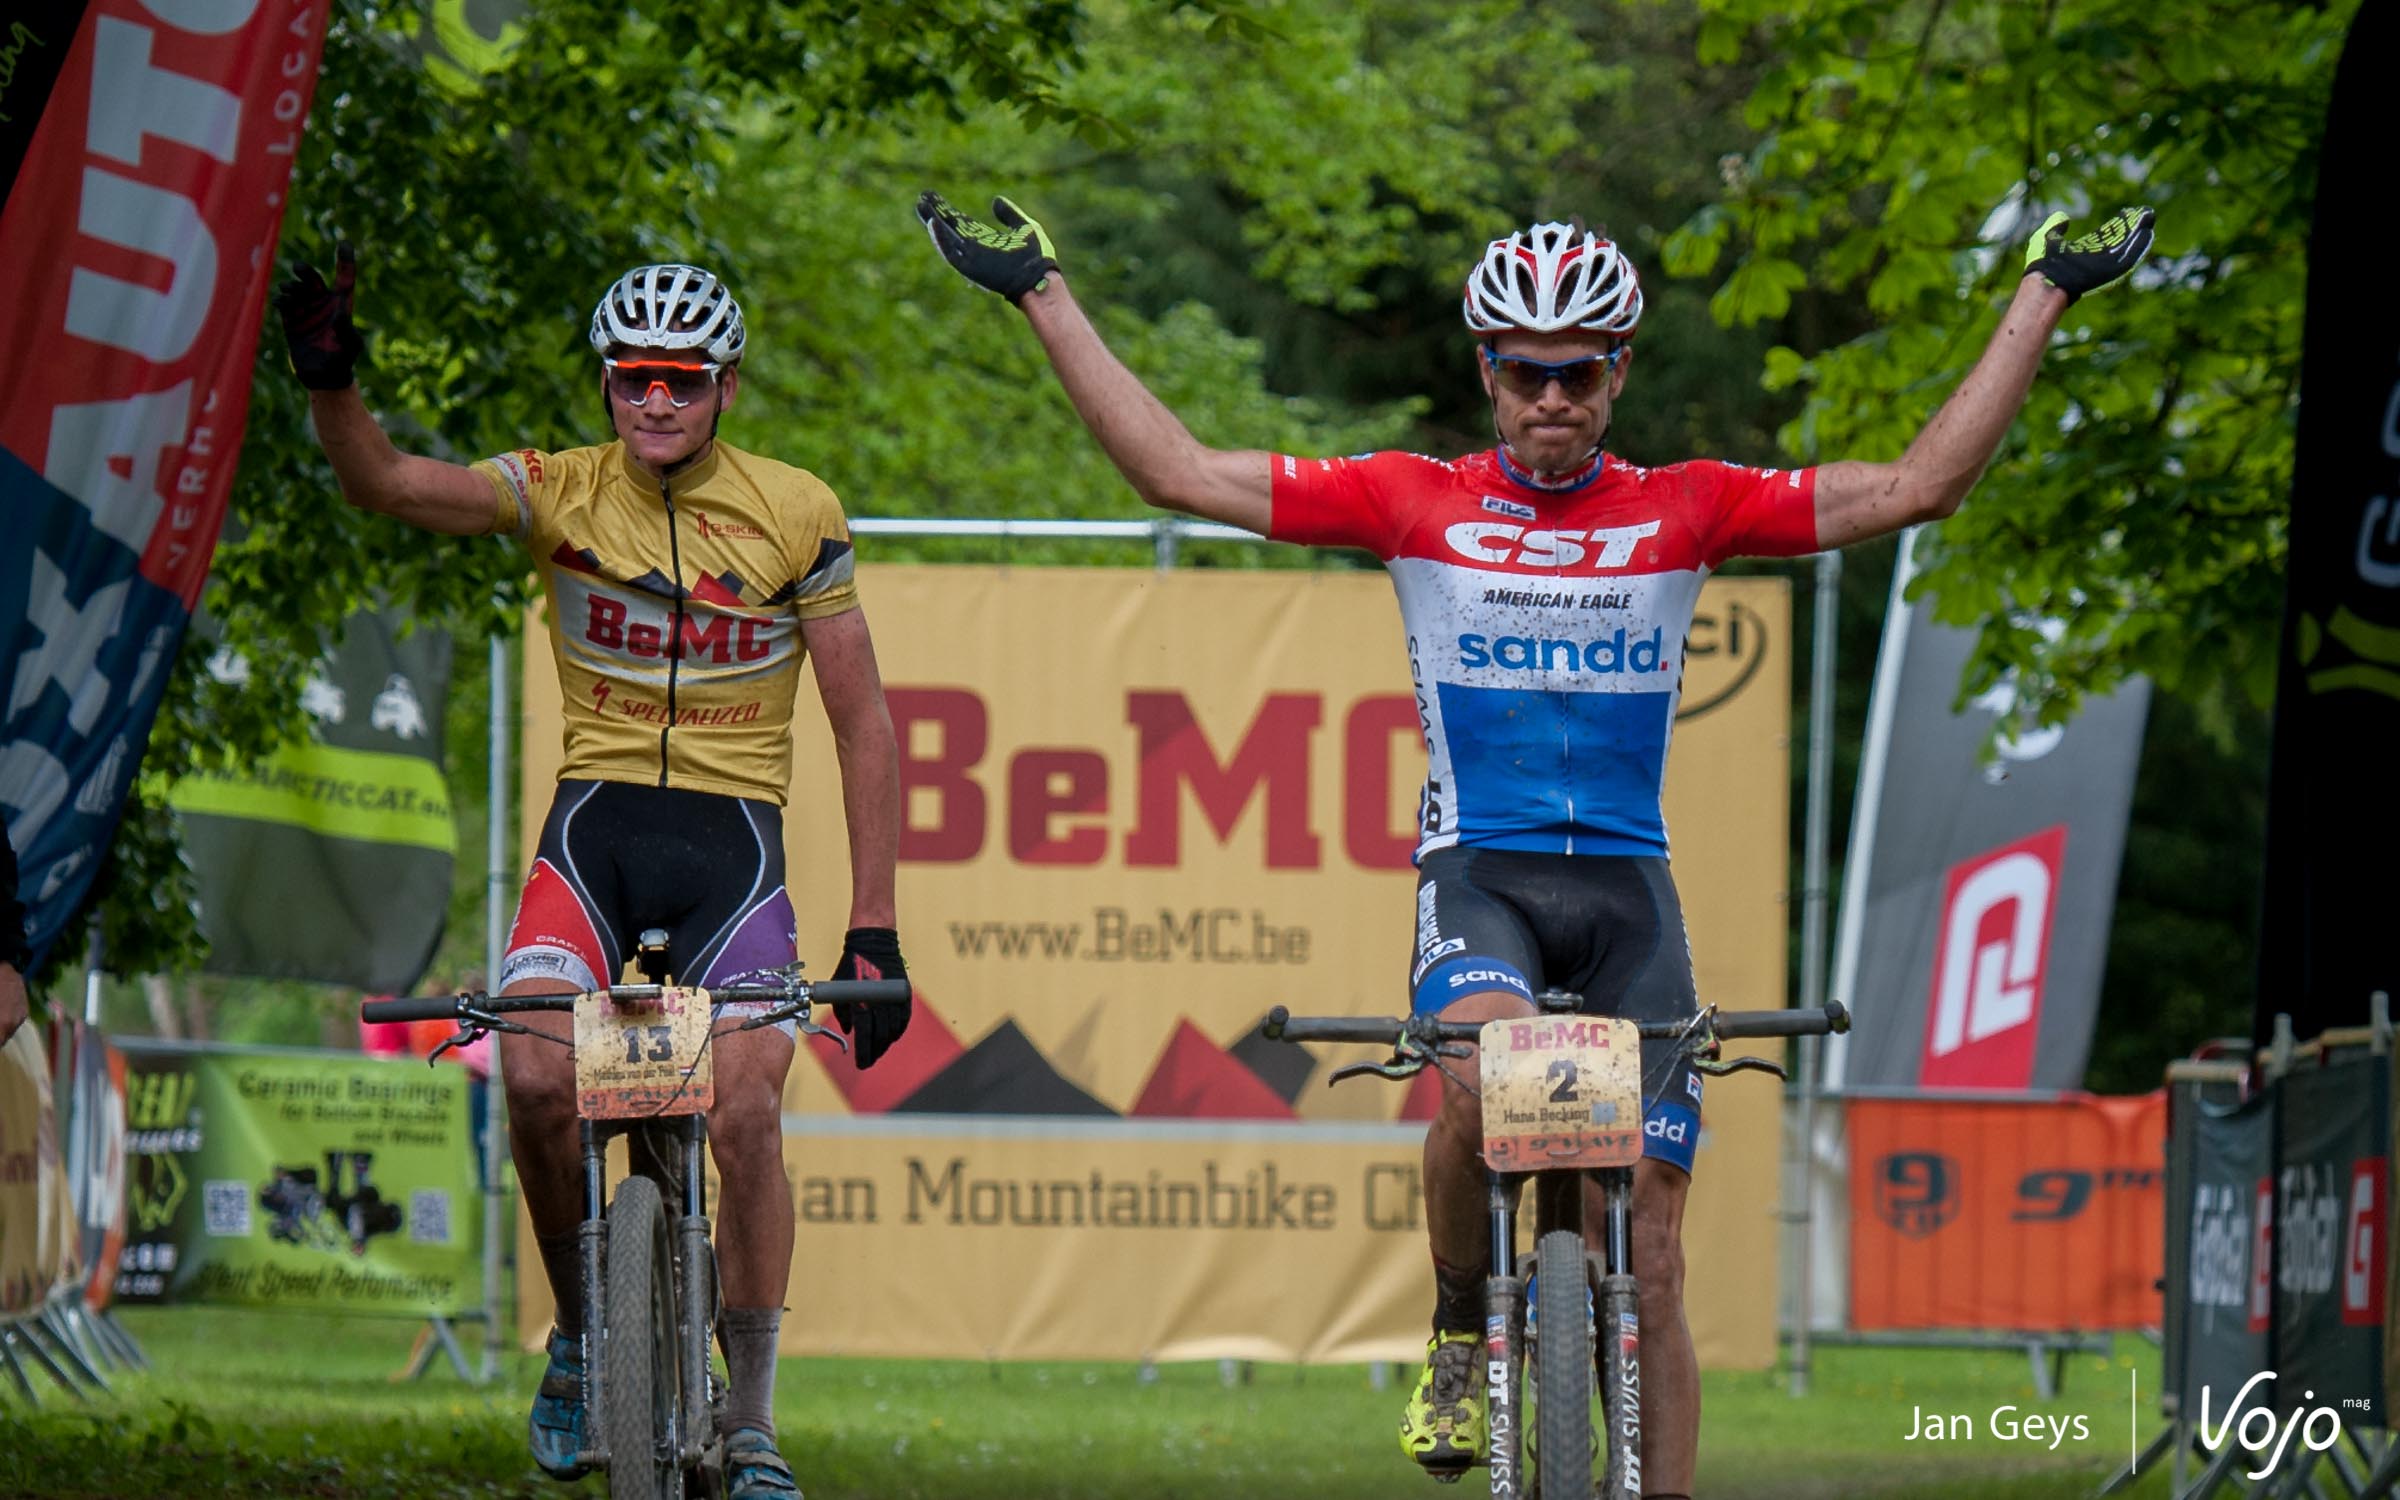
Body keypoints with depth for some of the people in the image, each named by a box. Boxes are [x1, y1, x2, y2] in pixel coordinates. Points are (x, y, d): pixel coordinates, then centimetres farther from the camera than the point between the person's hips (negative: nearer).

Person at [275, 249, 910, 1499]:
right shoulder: (562, 493, 0)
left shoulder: (796, 514, -2)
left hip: (732, 838, -1)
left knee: (745, 1115, -16)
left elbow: (864, 727, 2)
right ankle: (579, 1336, 3)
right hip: (595, 823, 1)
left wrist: (873, 926, -2)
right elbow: (385, 482, -15)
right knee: (538, 1077, -23)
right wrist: (330, 382, -36)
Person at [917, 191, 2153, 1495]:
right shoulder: (1417, 504, 4)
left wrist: (2043, 295, 5)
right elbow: (1177, 472, 3)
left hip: (1628, 894, 2)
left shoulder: (1682, 511, 6)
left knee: (1647, 1265, -2)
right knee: (1487, 1071, -35)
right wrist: (1042, 295, 1)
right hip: (1478, 880, -2)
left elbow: (1916, 487, 6)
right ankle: (1460, 1337, -9)